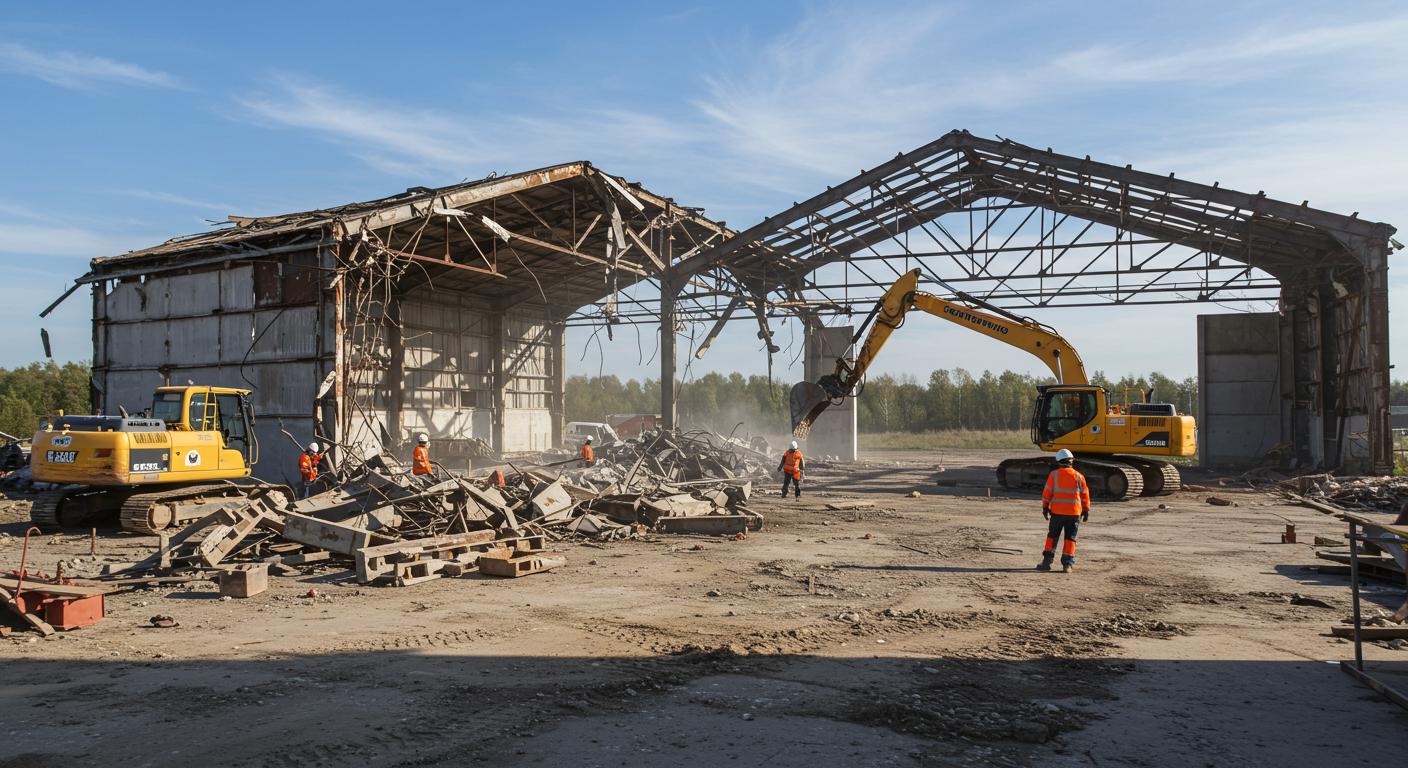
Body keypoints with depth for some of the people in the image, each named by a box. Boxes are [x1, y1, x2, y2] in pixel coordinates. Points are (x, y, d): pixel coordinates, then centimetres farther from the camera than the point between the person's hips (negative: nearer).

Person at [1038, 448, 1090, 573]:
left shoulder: (1054, 474, -6)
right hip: (1074, 512, 1)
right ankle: (1067, 564, 2)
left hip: (1057, 511, -1)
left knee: (1052, 536, 11)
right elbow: (1085, 494, 4)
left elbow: (1047, 492, -4)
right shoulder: (1078, 476, -1)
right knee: (1070, 538, 7)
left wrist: (1045, 507, 6)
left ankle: (1047, 561, 8)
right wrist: (1086, 510, 13)